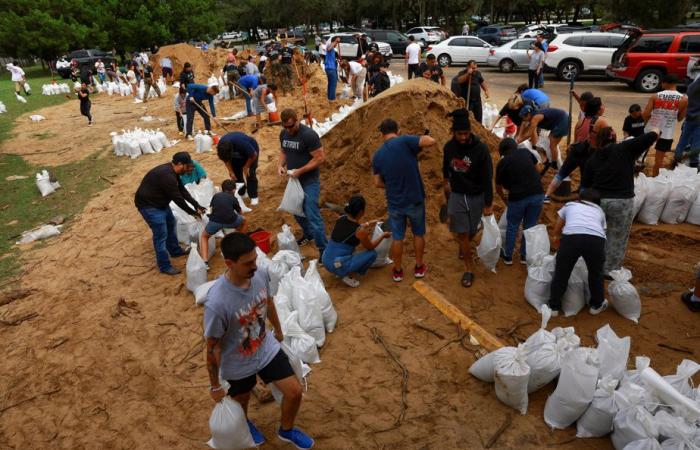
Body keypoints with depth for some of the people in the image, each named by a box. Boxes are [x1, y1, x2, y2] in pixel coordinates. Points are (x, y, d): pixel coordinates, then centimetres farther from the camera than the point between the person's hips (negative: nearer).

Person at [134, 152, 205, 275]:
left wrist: (196, 205, 3)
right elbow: (177, 198, -25)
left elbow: (182, 190, 8)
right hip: (148, 205, -11)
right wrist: (193, 212, -14)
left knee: (171, 224, 22)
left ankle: (175, 251, 41)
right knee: (161, 235, -6)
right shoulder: (167, 176, -30)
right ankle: (165, 266, 5)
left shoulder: (171, 171, 2)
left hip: (159, 202, 11)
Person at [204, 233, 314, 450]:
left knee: (295, 392, 9)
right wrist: (215, 386, -9)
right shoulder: (216, 303, -38)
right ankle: (244, 424, 63)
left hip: (267, 349, 4)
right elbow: (212, 348, -23)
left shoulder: (260, 274, -22)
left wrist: (278, 331, 17)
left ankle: (286, 430, 42)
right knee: (242, 401, 24)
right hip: (237, 364, -4)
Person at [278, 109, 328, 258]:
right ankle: (308, 235, 44)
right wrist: (281, 165, -4)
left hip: (309, 181, -7)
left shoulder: (309, 134, -21)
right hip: (294, 180, 8)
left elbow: (320, 158, -20)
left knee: (312, 215, -8)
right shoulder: (283, 134, 2)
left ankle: (323, 249, 2)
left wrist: (300, 171, -23)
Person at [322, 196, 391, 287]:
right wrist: (383, 235, 15)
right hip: (338, 266, -7)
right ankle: (350, 276, 3)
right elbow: (370, 247, 2)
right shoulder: (361, 231, -17)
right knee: (372, 254, 6)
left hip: (325, 261, 7)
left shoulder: (341, 218, -1)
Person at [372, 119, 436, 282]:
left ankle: (397, 271, 29)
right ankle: (419, 267, 33)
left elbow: (378, 183, 2)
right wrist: (422, 137, -1)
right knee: (418, 233, 19)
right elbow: (431, 141, -24)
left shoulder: (377, 156, -3)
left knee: (397, 237, 17)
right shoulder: (404, 141, -16)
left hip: (394, 203, 2)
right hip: (415, 200, -2)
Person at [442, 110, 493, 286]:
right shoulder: (449, 146, -9)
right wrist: (446, 181, 26)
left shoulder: (481, 149, -20)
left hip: (476, 196, -1)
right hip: (456, 195, 2)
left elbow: (487, 178, -15)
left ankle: (463, 248, 49)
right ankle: (468, 269, 14)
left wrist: (488, 204, -13)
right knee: (462, 233, 2)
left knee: (472, 230, 15)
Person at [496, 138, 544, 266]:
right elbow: (536, 168, 21)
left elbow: (498, 188, 14)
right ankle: (525, 256, 28)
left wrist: (505, 201, 31)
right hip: (537, 194, 2)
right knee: (530, 226, 16)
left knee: (512, 227, 16)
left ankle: (508, 256, 29)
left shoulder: (502, 163, 4)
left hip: (518, 198, -2)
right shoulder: (526, 152, 9)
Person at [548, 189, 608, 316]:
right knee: (596, 273, 25)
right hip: (596, 239, 1)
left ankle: (554, 307, 27)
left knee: (561, 273, 16)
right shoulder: (599, 211, 34)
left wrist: (556, 239, 60)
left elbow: (557, 230, 39)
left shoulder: (569, 205, 33)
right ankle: (597, 305, 42)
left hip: (571, 237, -1)